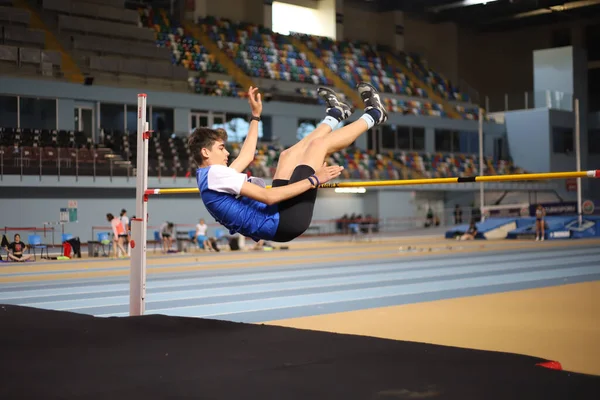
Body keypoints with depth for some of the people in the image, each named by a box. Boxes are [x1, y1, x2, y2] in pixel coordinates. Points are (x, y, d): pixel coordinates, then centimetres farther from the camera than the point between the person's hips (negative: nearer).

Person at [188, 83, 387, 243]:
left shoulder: (208, 176, 13)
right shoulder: (215, 173, -18)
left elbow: (246, 157, 27)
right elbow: (268, 197, -24)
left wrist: (255, 116, 33)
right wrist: (313, 180, -20)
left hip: (278, 225, 10)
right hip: (285, 221, -10)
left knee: (288, 155, 25)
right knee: (319, 143, 1)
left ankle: (335, 114, 44)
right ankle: (372, 115, 22)